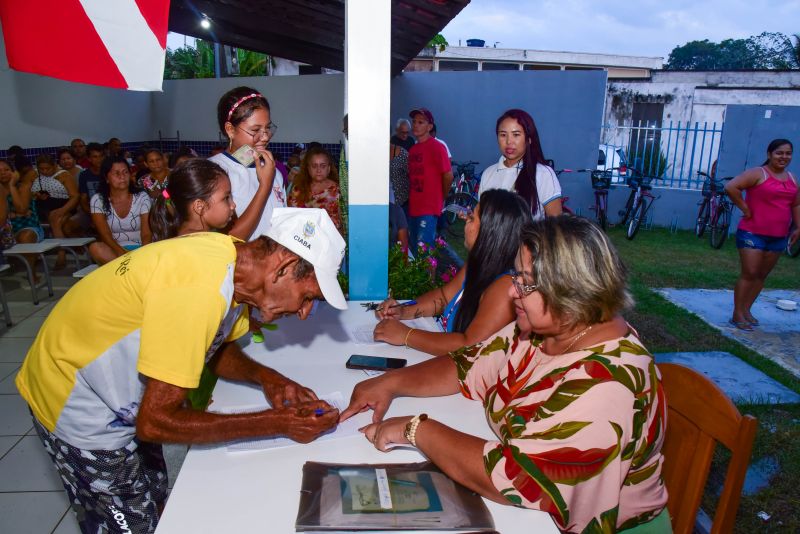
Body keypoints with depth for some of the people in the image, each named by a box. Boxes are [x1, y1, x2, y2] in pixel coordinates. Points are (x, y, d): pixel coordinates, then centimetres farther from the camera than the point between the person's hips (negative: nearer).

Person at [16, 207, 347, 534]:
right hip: (78, 408, -7)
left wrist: (265, 378, -14)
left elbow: (219, 350, 5)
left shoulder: (231, 257, -11)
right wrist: (276, 424, -27)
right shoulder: (199, 287, -37)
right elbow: (155, 422, -31)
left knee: (154, 503, 21)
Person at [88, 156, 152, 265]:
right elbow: (105, 235, -9)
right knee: (95, 248, -33)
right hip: (113, 250, 1)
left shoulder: (142, 197, 1)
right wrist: (122, 252, -29)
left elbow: (146, 233, -7)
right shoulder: (98, 200, 1)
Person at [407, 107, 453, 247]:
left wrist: (441, 198, 3)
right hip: (413, 208, 7)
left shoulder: (437, 147, -9)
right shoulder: (412, 149, 12)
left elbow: (448, 175, -9)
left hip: (429, 209, -7)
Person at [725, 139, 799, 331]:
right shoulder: (758, 174, -8)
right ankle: (737, 315, -1)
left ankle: (746, 310, 20)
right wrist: (745, 209, -16)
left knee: (762, 275, 10)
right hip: (753, 233, -7)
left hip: (778, 237, 7)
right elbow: (731, 187, -21)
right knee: (749, 273, -8)